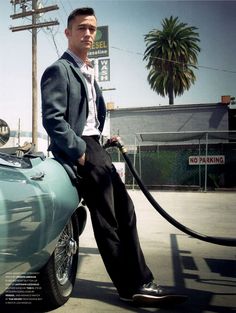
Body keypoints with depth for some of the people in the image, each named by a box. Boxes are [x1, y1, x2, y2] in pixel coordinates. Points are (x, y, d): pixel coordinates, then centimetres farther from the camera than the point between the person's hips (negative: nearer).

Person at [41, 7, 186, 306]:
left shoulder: (88, 71, 23)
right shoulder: (58, 70, -6)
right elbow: (52, 119, -16)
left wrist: (96, 144, 10)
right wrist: (79, 151, -17)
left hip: (94, 146, 9)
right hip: (80, 149, -9)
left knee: (125, 212, 9)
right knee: (107, 221, -3)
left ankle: (138, 281, 21)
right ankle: (132, 286, 11)